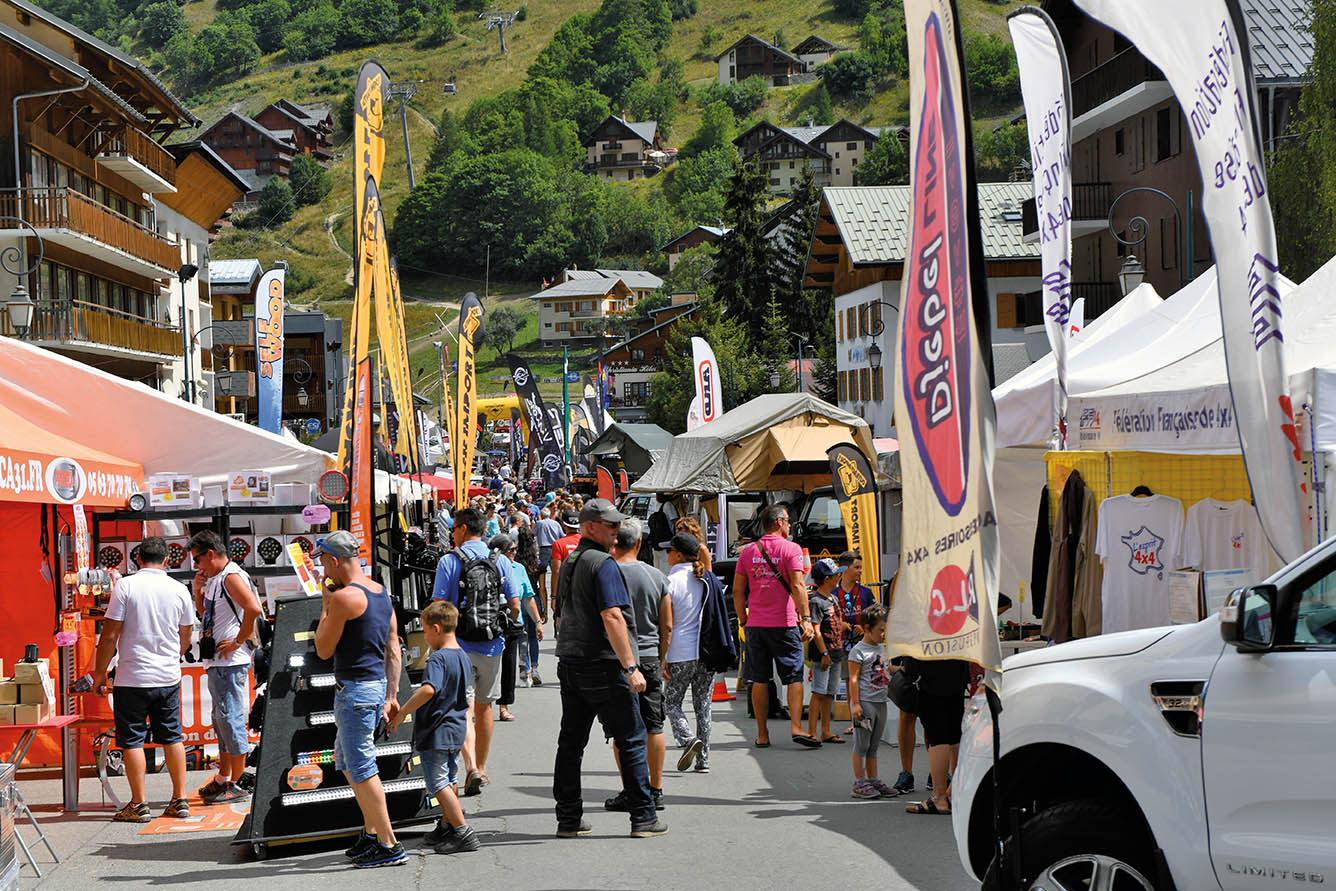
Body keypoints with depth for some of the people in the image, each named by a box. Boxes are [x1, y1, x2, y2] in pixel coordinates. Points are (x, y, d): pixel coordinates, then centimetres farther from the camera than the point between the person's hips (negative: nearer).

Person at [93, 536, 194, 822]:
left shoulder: (125, 586, -8)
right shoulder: (180, 590, 3)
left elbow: (110, 634, -10)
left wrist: (100, 672, 1)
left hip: (132, 679, -4)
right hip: (169, 677, 4)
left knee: (132, 740, 3)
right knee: (173, 738, 12)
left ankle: (139, 805, 4)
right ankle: (180, 801, 14)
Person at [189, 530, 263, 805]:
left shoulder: (232, 577, -13)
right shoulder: (214, 580, 17)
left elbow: (253, 608, -28)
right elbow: (205, 615, 29)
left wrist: (238, 642, -21)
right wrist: (198, 591, 12)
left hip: (230, 662, -11)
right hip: (216, 662, 11)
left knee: (231, 719, -8)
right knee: (221, 720, 16)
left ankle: (236, 785, -4)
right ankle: (223, 779, 25)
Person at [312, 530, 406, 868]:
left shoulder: (344, 597, -17)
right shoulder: (381, 593, 11)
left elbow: (323, 650, -8)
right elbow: (394, 651, 14)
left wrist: (325, 605, 1)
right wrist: (391, 696, 17)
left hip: (354, 689, -10)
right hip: (377, 685, 10)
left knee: (362, 767, -5)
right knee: (347, 761, 22)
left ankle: (389, 846, -4)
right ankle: (371, 833, 26)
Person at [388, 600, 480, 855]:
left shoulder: (437, 659, -20)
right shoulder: (464, 658, 8)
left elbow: (428, 690, -35)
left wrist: (402, 713, -28)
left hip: (435, 733, -9)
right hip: (457, 730, 9)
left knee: (438, 783, -4)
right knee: (450, 780, 20)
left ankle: (463, 832, -9)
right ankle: (447, 827, 33)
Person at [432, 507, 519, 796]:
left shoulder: (449, 562, -7)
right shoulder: (500, 561, 2)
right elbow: (515, 606, 2)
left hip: (460, 645, -3)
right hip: (492, 645, 3)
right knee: (484, 707, 15)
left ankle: (472, 766, -19)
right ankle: (481, 769, 24)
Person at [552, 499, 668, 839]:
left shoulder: (569, 563, 15)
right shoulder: (602, 563, -14)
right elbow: (612, 618, -23)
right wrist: (631, 667, -23)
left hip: (569, 663, 9)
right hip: (602, 665, -9)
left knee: (571, 742, 10)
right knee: (631, 739, -1)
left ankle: (568, 818, 13)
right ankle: (643, 817, 2)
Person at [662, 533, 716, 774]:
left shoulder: (671, 582, -8)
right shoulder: (707, 579, 6)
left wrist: (662, 657, -5)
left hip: (681, 654, -4)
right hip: (707, 652, 4)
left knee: (671, 702, 11)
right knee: (703, 706, 10)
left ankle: (688, 738, -13)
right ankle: (703, 760, 8)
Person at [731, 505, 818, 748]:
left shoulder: (748, 551, 9)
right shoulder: (790, 549, -4)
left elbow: (737, 591, 9)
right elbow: (797, 586, -13)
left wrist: (744, 621, 17)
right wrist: (806, 618, -13)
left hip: (756, 625, 4)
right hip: (784, 623, -4)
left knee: (759, 680, 7)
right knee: (794, 677, 2)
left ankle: (762, 734, 8)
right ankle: (796, 727, -10)